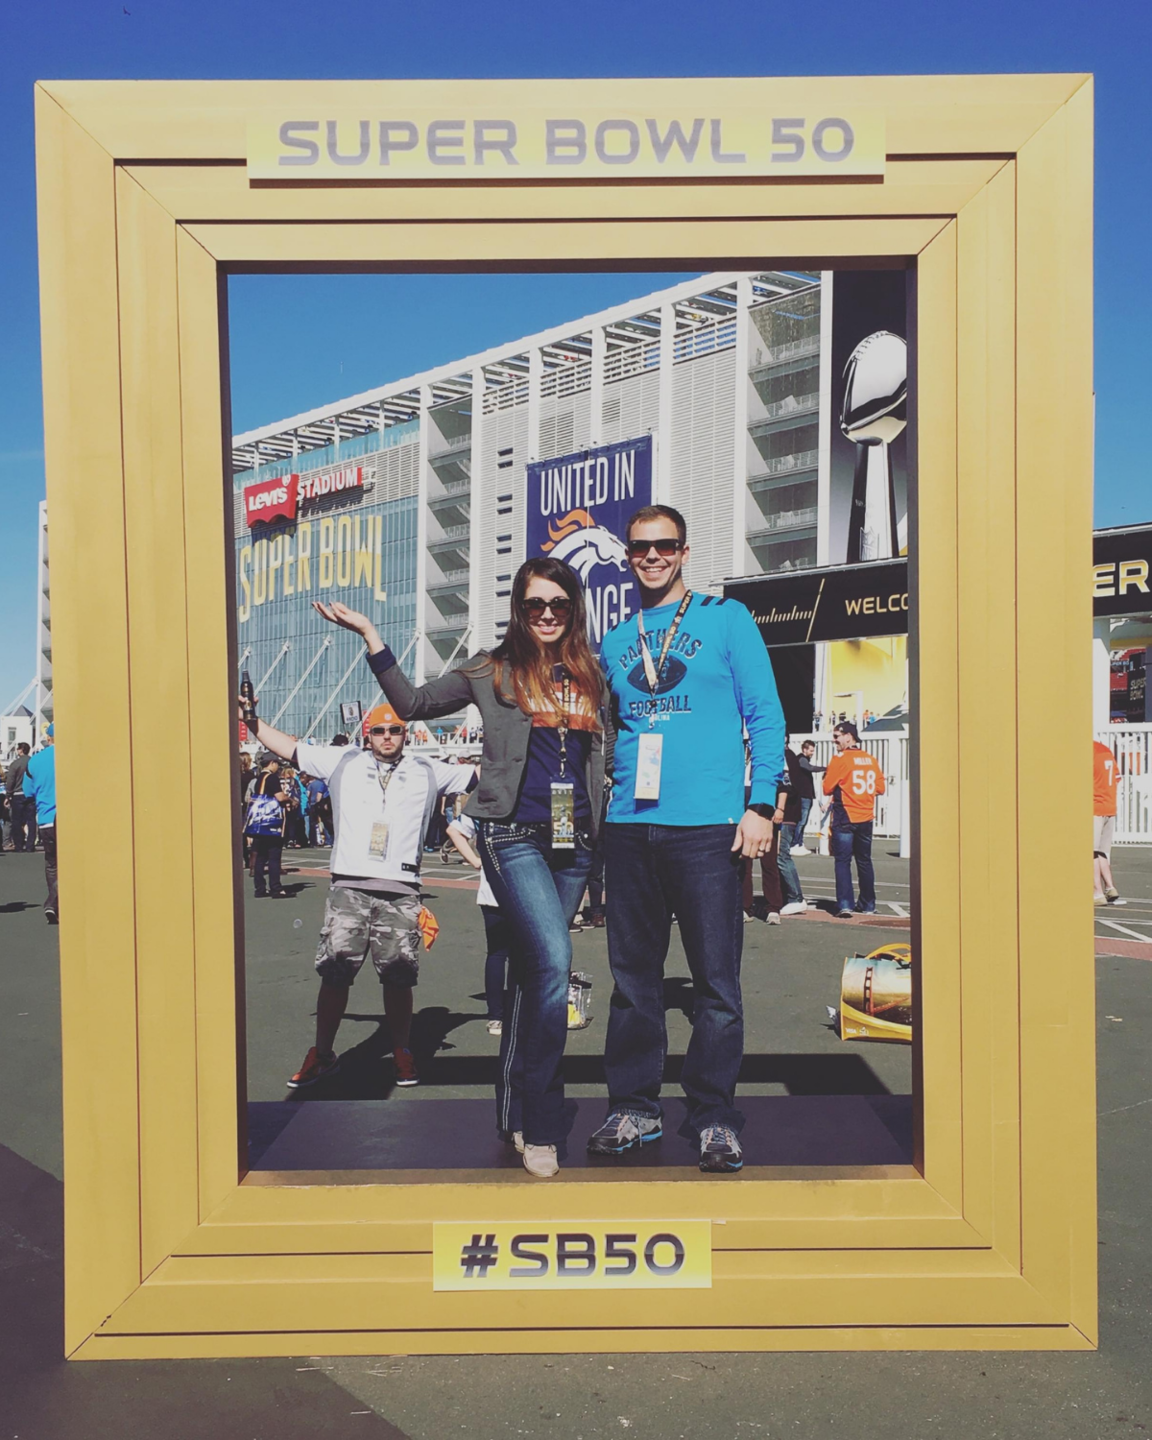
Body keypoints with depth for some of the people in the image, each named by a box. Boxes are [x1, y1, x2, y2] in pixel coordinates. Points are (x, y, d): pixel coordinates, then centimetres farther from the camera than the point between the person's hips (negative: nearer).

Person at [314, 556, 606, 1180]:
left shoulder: (590, 676, 13)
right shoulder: (493, 670, 5)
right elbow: (414, 703, 10)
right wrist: (371, 636, 6)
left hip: (574, 842, 4)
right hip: (514, 836, -4)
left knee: (532, 970, 12)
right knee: (553, 964, -19)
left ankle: (513, 1110, 25)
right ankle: (541, 1126, -7)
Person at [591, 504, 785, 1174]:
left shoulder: (726, 618, 5)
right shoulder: (615, 640, 17)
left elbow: (766, 716, 1)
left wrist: (761, 804, -8)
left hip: (707, 825, -4)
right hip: (630, 826, 4)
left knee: (716, 980, 0)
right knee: (633, 975, 9)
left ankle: (715, 1117, 13)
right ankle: (634, 1107, 21)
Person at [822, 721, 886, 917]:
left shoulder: (840, 759, -11)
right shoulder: (870, 759, 5)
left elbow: (827, 788, -10)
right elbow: (880, 787, 10)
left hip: (844, 818, -5)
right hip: (866, 818, 5)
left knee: (843, 861, -2)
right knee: (864, 861, 14)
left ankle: (845, 905, -10)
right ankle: (868, 905, 20)